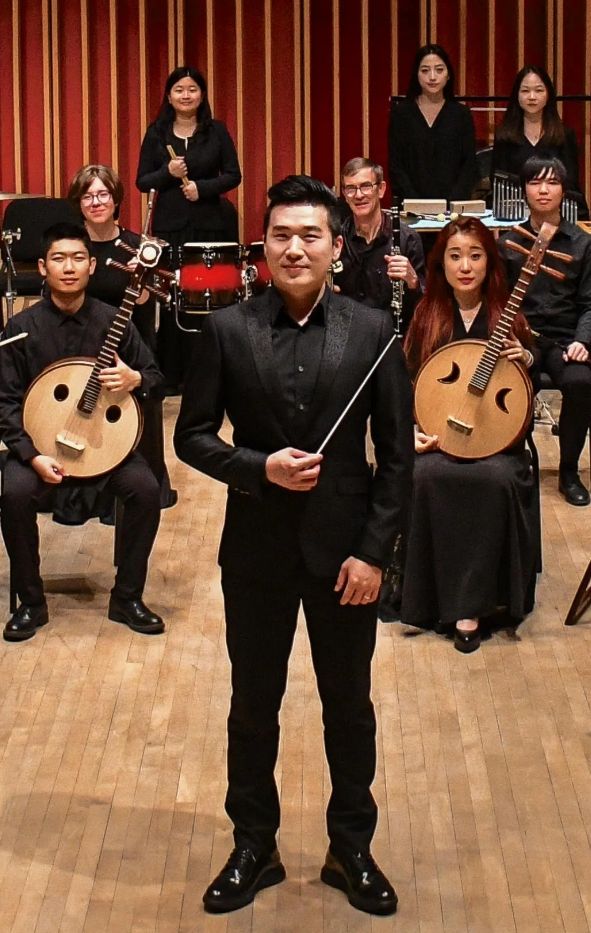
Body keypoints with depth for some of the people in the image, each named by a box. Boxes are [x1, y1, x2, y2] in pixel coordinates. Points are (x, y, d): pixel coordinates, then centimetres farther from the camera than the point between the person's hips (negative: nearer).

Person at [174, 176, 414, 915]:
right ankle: (253, 848, 30)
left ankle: (352, 849, 30)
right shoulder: (227, 329, -5)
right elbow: (192, 436, -1)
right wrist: (259, 468, -18)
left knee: (349, 707, 13)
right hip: (255, 550, 0)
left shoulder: (373, 332, -5)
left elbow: (396, 453, -3)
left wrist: (374, 550, -8)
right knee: (253, 707, 13)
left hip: (344, 550, 0)